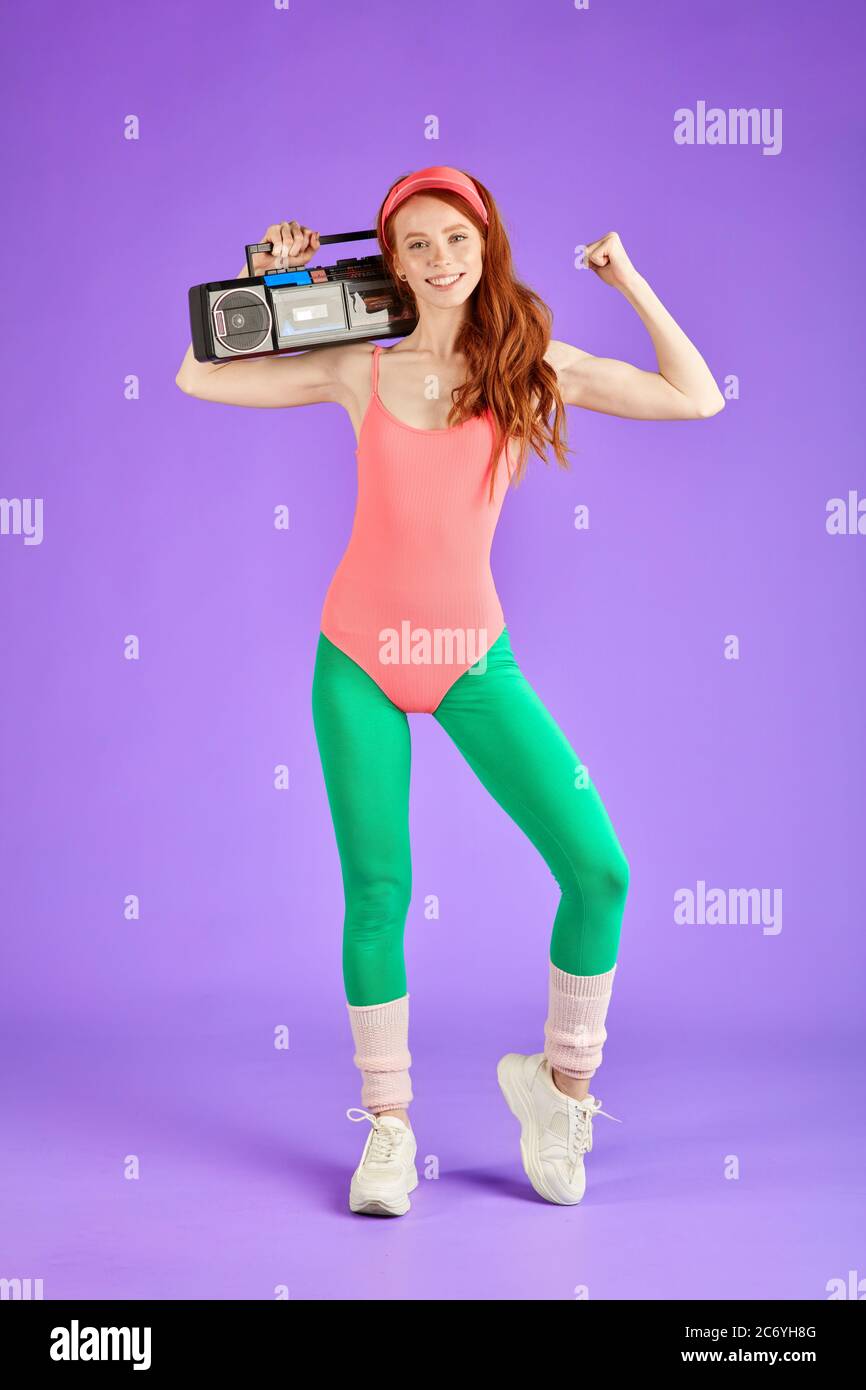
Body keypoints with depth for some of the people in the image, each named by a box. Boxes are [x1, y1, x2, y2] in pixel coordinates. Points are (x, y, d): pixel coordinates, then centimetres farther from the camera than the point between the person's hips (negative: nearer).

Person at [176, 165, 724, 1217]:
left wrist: (631, 284, 2)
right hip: (360, 656, 0)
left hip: (474, 657, 0)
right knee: (377, 897, 3)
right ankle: (388, 1127, 20)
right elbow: (199, 378, 9)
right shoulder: (361, 371, 2)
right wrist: (266, 278, 7)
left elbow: (697, 398, 3)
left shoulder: (533, 367, 2)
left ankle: (561, 1082, 14)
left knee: (599, 870, -10)